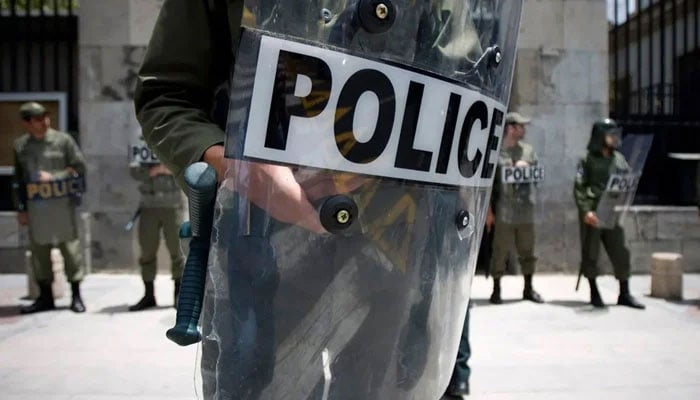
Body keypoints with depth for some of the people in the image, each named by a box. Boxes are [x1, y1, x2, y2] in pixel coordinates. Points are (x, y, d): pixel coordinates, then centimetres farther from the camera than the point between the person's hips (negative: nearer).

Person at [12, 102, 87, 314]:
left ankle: (76, 295, 8)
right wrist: (21, 208, 12)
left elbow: (79, 167, 0)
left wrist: (53, 177, -9)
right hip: (35, 206, 3)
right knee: (39, 250, 7)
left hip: (62, 202, -3)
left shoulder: (63, 140, 1)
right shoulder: (20, 145, 9)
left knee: (69, 247, -2)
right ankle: (45, 296, 18)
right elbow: (19, 179, 13)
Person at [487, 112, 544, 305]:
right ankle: (496, 290, 10)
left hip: (525, 209, 5)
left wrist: (527, 168, -5)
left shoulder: (528, 150, 12)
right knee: (500, 252, 0)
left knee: (527, 251, 11)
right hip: (503, 211, -5)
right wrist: (489, 209, -8)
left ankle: (528, 289, 23)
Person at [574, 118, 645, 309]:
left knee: (620, 252, 4)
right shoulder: (588, 160, -5)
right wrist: (586, 211, -20)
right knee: (590, 253, 2)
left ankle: (624, 294, 13)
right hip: (592, 214, -5)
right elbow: (579, 188, -10)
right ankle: (594, 293, 15)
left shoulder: (619, 158, 10)